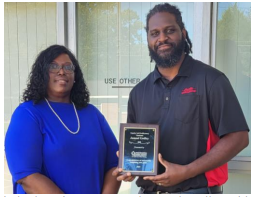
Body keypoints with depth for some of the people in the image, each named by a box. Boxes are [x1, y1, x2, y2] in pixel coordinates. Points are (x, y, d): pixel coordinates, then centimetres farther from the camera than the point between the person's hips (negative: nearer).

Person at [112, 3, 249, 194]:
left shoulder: (210, 80, -9)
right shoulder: (139, 92, 6)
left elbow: (238, 137, -13)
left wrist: (186, 172, -19)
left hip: (197, 190, -4)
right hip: (148, 190, 5)